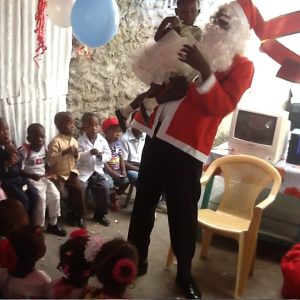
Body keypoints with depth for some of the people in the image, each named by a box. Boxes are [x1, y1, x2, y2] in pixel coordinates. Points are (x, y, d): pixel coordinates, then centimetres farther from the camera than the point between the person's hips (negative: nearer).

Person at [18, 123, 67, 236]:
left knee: (55, 194, -6)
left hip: (44, 178, 6)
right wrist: (31, 176, -28)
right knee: (41, 197, -24)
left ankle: (53, 224, 10)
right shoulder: (24, 151, -15)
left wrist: (49, 172, -2)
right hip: (31, 179, -6)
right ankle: (38, 227, -9)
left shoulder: (44, 148, 4)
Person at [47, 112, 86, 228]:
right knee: (58, 193, -20)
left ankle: (78, 215, 10)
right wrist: (64, 152, -29)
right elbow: (50, 160, -24)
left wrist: (76, 154, -5)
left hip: (71, 172, 6)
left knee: (79, 190, -9)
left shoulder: (74, 140, 6)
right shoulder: (55, 142, -15)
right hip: (58, 174, -5)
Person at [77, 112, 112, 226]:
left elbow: (108, 156, 4)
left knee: (105, 188, -12)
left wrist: (101, 156, -18)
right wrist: (89, 153, -29)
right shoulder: (80, 141, -6)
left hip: (97, 171, 3)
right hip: (83, 171, -3)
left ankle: (100, 214, 9)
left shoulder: (102, 140, 3)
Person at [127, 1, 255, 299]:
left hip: (186, 147, -6)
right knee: (143, 202, 13)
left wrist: (203, 69, -24)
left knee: (182, 213, 2)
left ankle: (184, 274, 24)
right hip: (157, 137, 6)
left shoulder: (241, 66, -1)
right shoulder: (196, 49, 17)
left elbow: (222, 106, -16)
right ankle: (137, 260, 30)